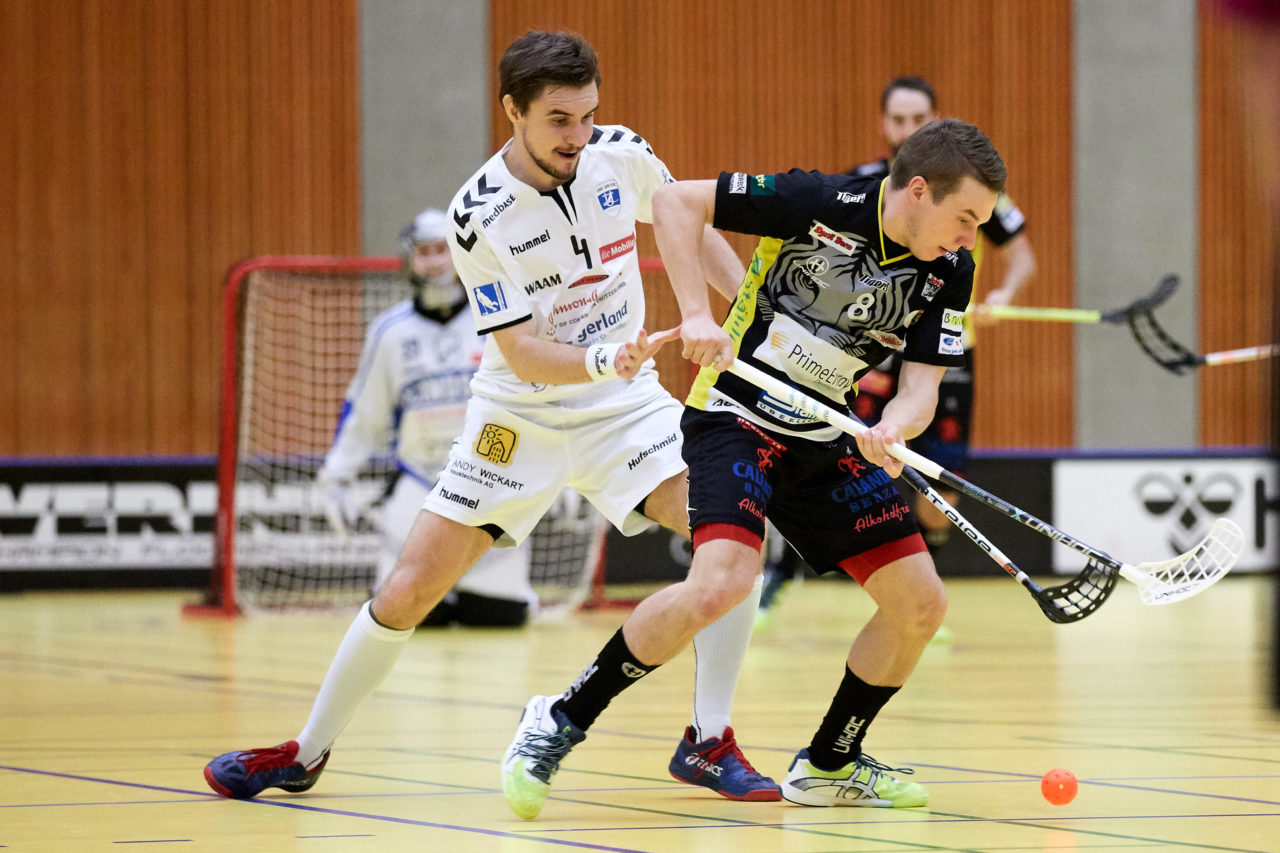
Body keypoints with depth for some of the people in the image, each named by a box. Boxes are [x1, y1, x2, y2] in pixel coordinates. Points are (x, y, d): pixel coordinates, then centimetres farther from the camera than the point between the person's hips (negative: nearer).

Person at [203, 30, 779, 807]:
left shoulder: (623, 156, -11)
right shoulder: (480, 217, -21)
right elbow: (521, 353, -22)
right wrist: (602, 360, -40)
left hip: (625, 404, 2)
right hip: (519, 417, -2)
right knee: (410, 589, -5)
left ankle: (708, 742, -5)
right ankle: (308, 753, 15)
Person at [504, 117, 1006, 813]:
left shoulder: (950, 273, -3)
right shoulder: (819, 204, -19)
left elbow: (922, 387, -4)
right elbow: (675, 201, -14)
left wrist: (892, 429, -27)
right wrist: (696, 314, -22)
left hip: (826, 442, 7)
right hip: (736, 417, -7)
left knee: (921, 604, 2)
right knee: (719, 584, -29)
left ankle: (827, 766, 22)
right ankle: (561, 721, -11)